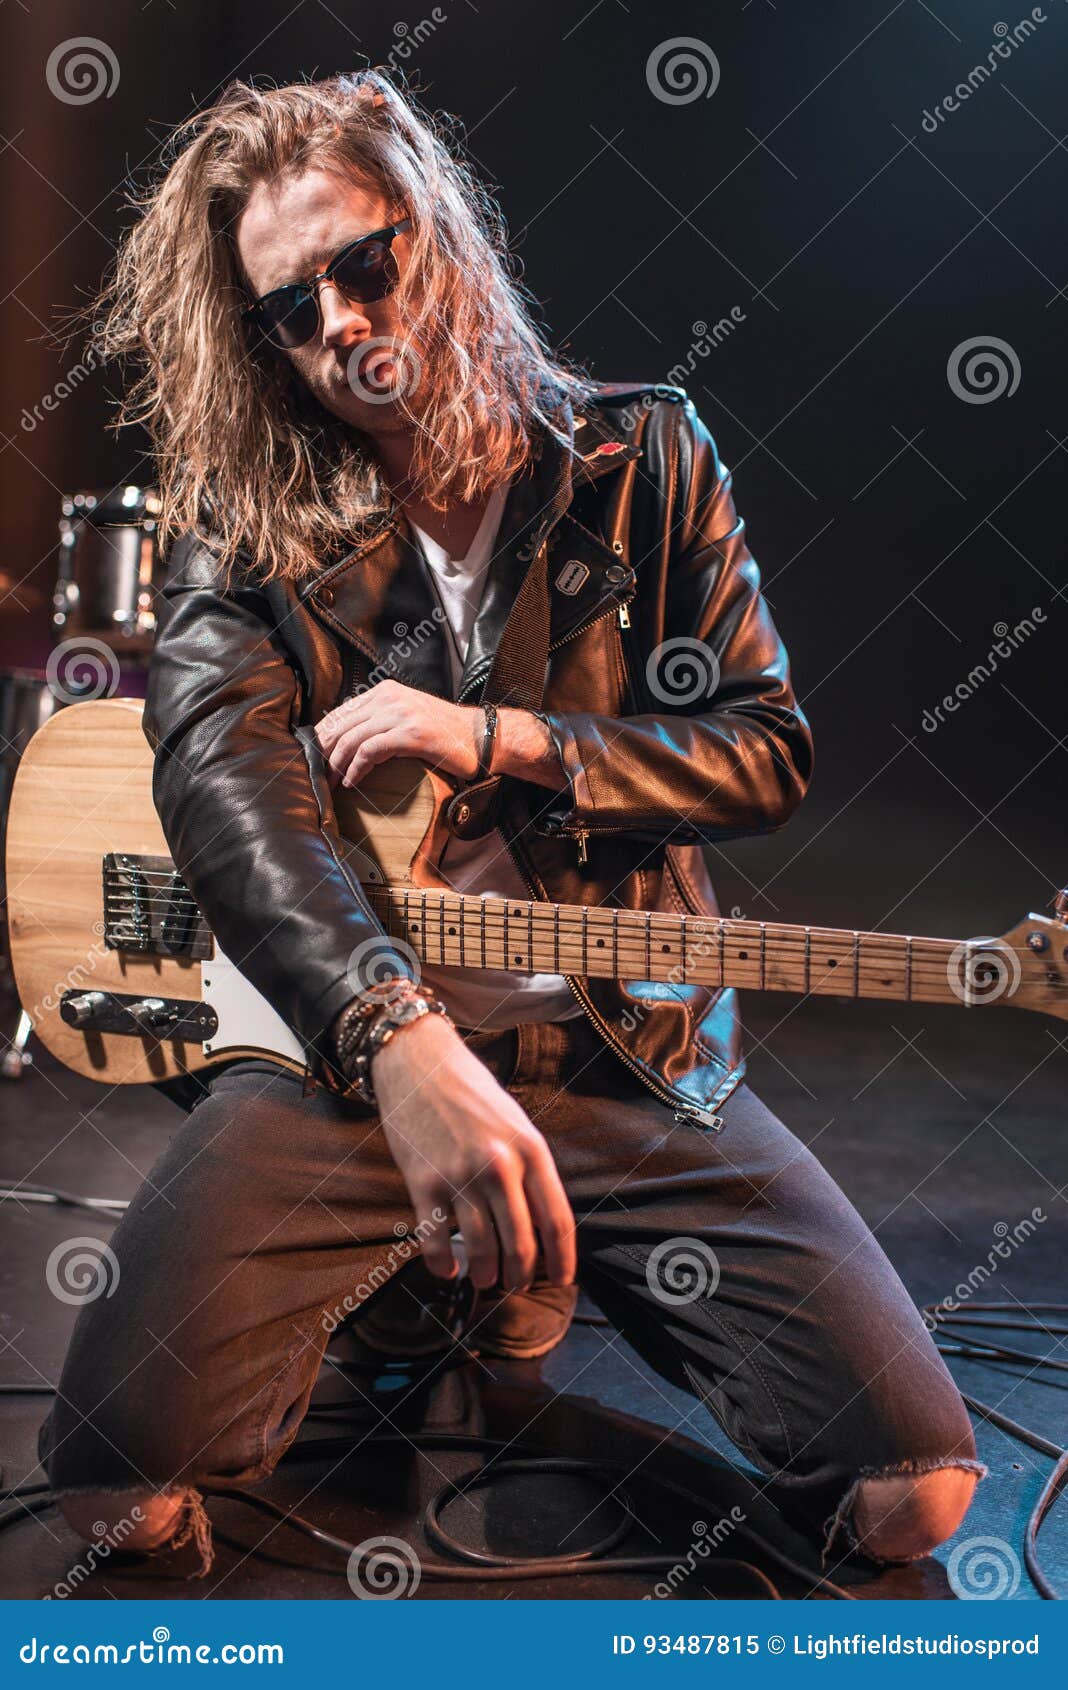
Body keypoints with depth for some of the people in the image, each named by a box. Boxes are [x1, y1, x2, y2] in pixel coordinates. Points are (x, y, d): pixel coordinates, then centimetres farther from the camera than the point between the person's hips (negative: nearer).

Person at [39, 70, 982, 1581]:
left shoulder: (644, 459, 6)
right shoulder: (243, 525, 1)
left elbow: (770, 750, 4)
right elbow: (220, 778, -18)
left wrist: (494, 738, -11)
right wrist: (401, 1037, -36)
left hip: (627, 1048, 2)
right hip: (343, 1050, -1)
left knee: (912, 1486, -8)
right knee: (124, 1481, -22)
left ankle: (519, 1272, 17)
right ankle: (407, 1267, 11)